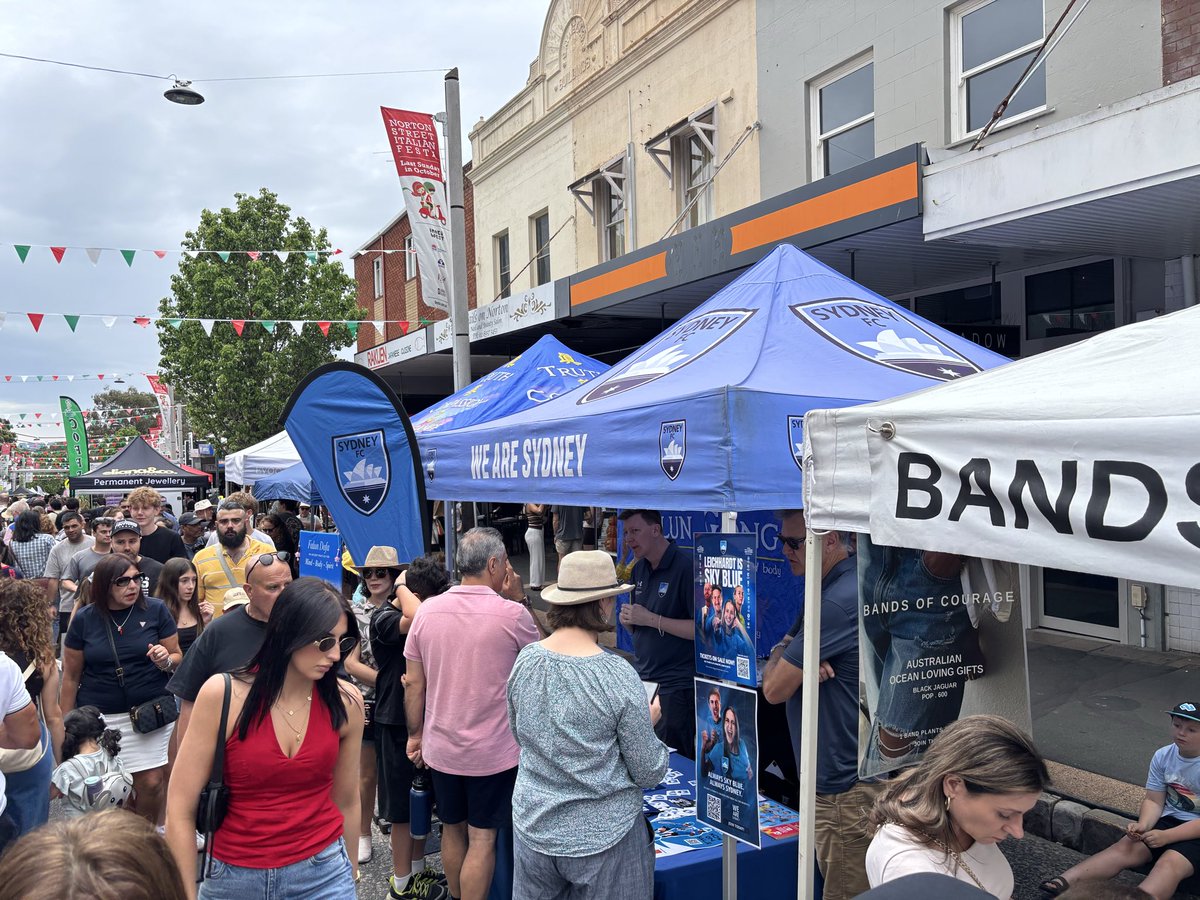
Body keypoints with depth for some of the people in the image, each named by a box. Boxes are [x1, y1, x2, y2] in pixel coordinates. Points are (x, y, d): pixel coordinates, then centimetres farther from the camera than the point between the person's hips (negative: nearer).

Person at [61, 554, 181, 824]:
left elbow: (177, 657, 5)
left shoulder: (156, 610, -2)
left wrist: (166, 660, -18)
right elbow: (71, 675, 7)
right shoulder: (84, 619, 0)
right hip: (99, 717, 0)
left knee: (151, 782, -2)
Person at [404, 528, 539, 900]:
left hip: (440, 748, 5)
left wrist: (415, 735, 13)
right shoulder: (513, 614, -17)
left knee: (453, 830, 21)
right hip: (493, 753, -4)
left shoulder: (427, 610, -6)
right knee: (481, 839, 7)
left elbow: (414, 683, 0)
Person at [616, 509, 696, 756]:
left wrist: (650, 619, -20)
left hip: (676, 686, -7)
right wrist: (627, 618, -4)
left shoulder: (685, 568, -15)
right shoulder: (639, 569, 9)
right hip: (641, 679, 7)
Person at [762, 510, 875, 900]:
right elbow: (771, 673, 10)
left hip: (846, 788, -10)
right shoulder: (824, 590, 10)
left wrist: (782, 652, 0)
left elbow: (774, 688, -19)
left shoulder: (839, 601, -24)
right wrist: (796, 660, -12)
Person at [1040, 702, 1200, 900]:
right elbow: (1154, 801, 1)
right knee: (1124, 848, -17)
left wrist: (1165, 836, -26)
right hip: (1168, 820, 5)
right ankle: (1065, 881, -32)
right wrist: (1143, 825, -19)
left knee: (1169, 863, -31)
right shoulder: (1162, 756, 0)